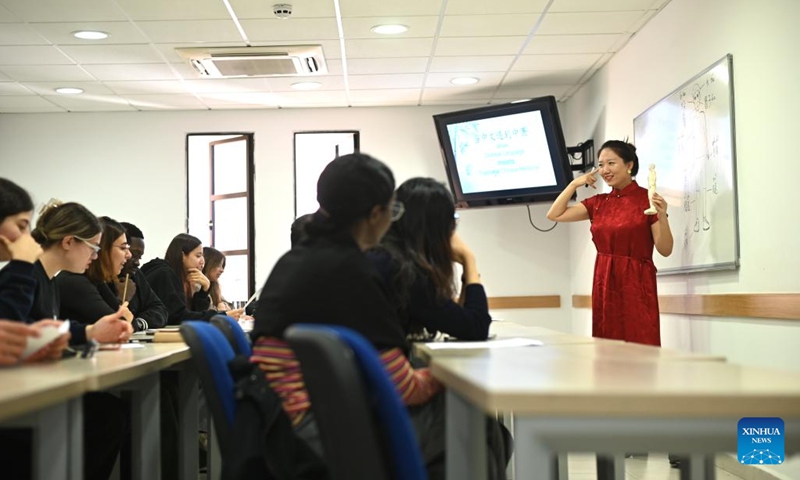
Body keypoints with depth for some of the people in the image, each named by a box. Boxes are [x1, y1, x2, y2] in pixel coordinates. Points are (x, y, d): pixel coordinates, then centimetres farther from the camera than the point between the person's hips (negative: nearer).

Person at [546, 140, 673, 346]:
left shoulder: (647, 199, -4)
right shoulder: (598, 202, 10)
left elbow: (665, 250, -7)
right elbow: (554, 215, 8)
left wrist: (662, 217, -23)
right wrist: (575, 184, 5)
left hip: (636, 285, -5)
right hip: (605, 284, 5)